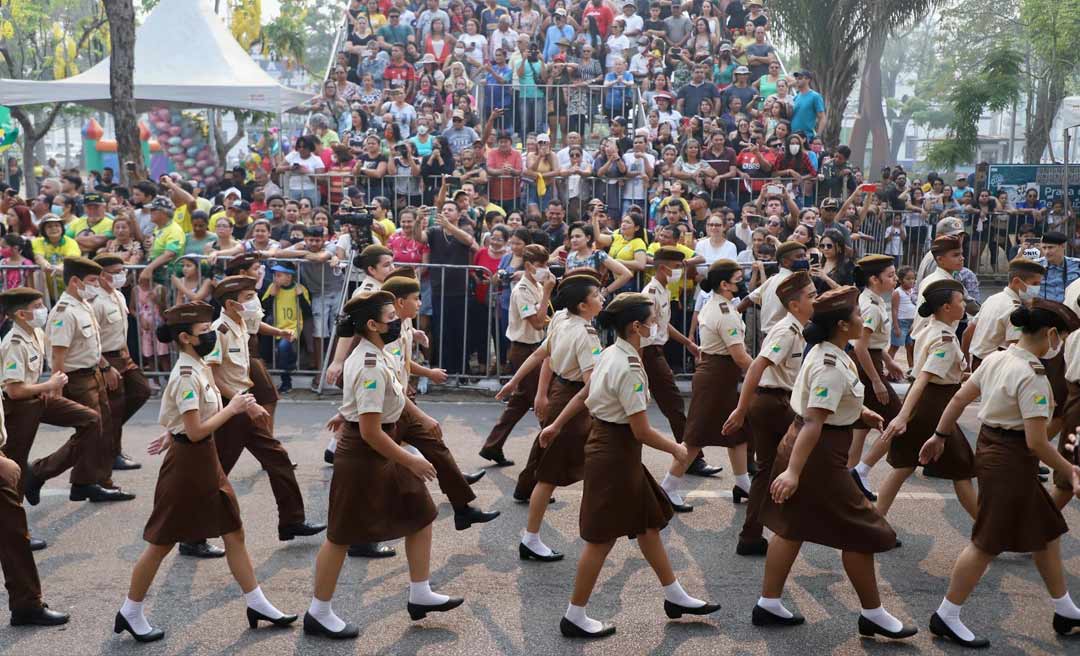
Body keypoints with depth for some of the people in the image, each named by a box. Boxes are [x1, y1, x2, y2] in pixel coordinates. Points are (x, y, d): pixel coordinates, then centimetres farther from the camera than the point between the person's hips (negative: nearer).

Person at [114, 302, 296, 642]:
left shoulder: (196, 368, 7)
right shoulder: (187, 376, -22)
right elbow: (196, 431, -25)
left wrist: (172, 435, 29)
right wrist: (232, 408, -19)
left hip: (206, 461, 9)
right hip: (188, 463, -9)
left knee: (234, 532, 12)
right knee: (162, 542, 4)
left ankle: (257, 605, 20)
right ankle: (130, 614, 20)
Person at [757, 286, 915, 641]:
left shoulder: (824, 352, 6)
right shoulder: (832, 366, -24)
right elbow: (814, 422, -30)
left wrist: (860, 412, 18)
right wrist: (793, 471, -32)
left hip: (800, 444, 10)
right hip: (819, 455, -10)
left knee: (794, 527, 16)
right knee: (861, 533, 3)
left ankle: (769, 604, 23)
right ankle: (873, 614, 16)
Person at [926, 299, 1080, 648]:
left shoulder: (995, 359, 2)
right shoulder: (1032, 377, -22)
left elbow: (960, 398, 9)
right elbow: (1036, 442, -23)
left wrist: (939, 436, 19)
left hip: (990, 448, 10)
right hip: (1011, 461, -10)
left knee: (1046, 530, 21)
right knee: (988, 544, 3)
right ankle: (946, 617, 14)